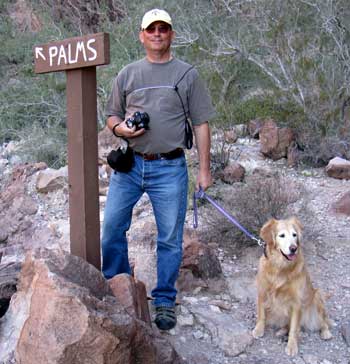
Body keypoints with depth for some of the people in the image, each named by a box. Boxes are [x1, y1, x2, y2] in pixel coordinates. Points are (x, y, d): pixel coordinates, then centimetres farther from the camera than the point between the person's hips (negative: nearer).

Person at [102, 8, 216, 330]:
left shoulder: (187, 74, 5)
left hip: (169, 168, -2)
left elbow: (201, 124, 5)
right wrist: (121, 128, -8)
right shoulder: (127, 74, 11)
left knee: (170, 238, 4)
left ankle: (165, 301, 20)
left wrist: (204, 169, 0)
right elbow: (112, 116, 17)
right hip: (129, 164, 2)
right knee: (111, 228, 4)